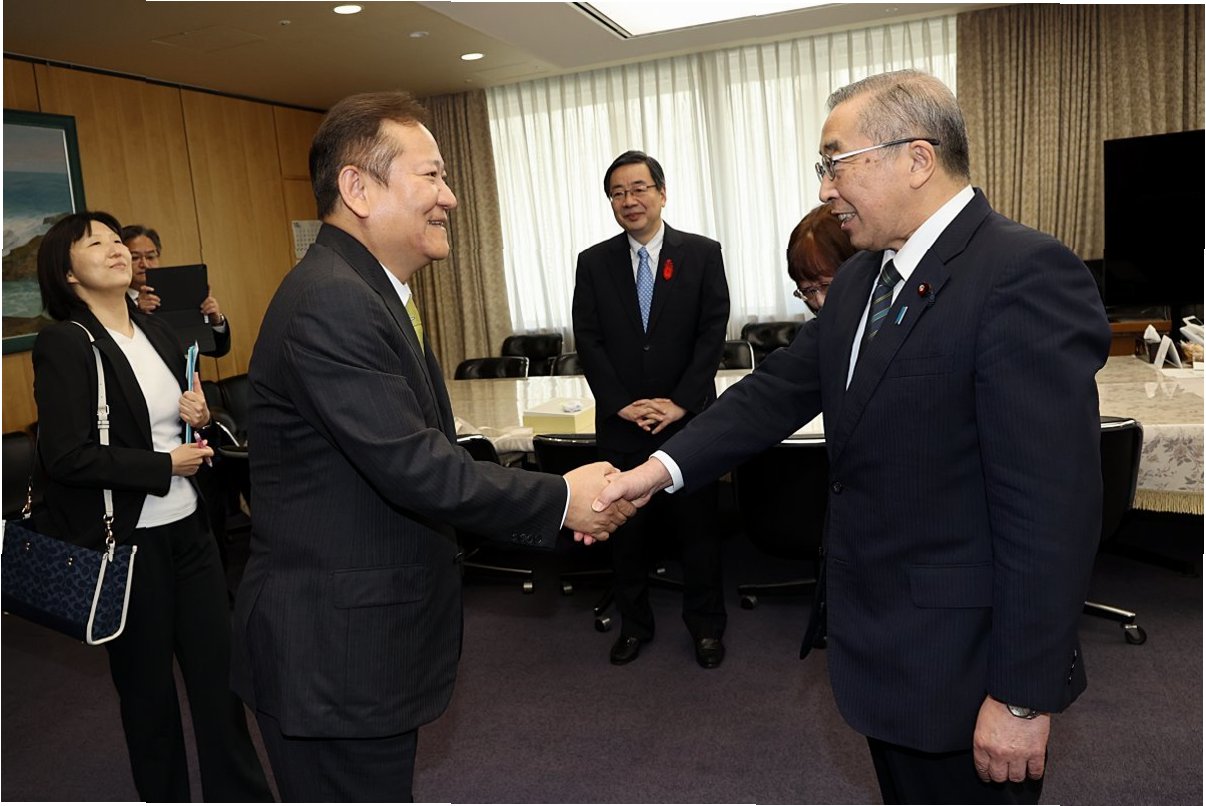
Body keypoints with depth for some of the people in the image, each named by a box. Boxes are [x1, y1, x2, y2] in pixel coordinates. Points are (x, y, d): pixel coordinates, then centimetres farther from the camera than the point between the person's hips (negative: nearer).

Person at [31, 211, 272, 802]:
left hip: (187, 527, 6)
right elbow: (65, 457, -18)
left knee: (219, 669, 9)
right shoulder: (62, 344, -11)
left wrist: (198, 417, 0)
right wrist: (166, 465, -14)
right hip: (125, 540, -5)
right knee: (148, 685, 11)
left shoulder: (157, 332, 9)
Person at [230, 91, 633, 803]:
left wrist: (548, 499, 2)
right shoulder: (331, 303, -24)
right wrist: (560, 499, -16)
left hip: (370, 634, 10)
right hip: (333, 653, -10)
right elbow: (416, 468, -28)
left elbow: (422, 450, 9)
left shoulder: (368, 292, 10)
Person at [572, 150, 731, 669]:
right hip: (620, 424, 2)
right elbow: (587, 339, 0)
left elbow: (713, 331, -4)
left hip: (689, 419, -1)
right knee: (625, 527, 10)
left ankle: (705, 625, 26)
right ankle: (634, 624, 28)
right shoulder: (593, 263, 6)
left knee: (698, 525, 8)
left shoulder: (702, 253, 1)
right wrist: (621, 403, -9)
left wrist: (680, 402, -11)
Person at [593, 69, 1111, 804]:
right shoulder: (862, 278, 7)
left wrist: (1023, 697, -20)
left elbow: (1052, 504, -24)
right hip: (881, 643, 8)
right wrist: (665, 467, -10)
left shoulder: (1025, 274, -21)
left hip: (961, 661, -8)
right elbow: (780, 389, 3)